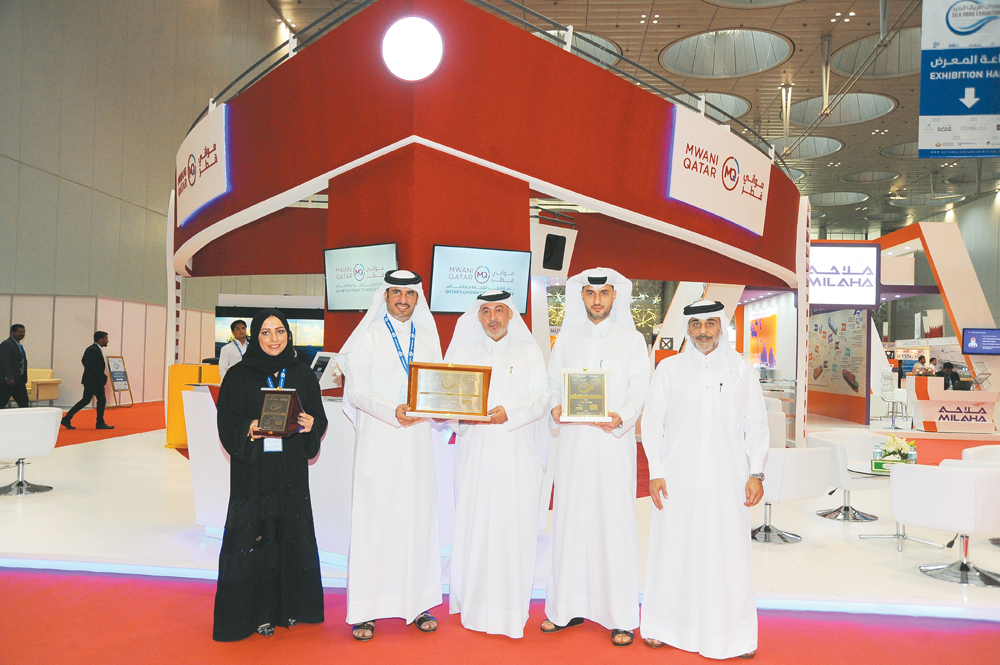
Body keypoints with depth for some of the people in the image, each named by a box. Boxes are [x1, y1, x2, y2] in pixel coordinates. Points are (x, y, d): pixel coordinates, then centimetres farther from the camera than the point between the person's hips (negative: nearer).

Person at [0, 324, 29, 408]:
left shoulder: (20, 345, 17)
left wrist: (24, 379, 16)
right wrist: (9, 378, -26)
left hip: (19, 380, 8)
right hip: (9, 381, -8)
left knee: (24, 402, 3)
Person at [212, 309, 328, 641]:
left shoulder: (303, 375, 8)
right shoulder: (238, 375, 2)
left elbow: (319, 417, 8)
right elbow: (226, 421, 0)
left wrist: (311, 425, -13)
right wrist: (247, 429, -19)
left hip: (291, 470, 2)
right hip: (253, 469, -2)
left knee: (292, 535, 5)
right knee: (253, 538, -1)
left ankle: (289, 607, 19)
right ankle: (256, 612, 11)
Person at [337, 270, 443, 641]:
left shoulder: (428, 338, 14)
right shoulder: (368, 336, 2)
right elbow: (356, 391, -6)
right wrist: (393, 411, -22)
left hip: (418, 440, 3)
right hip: (378, 441, -3)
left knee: (418, 516, 5)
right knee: (374, 518, -2)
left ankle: (418, 603, 14)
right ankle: (364, 610, 6)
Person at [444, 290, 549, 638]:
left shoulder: (529, 352, 11)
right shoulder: (462, 352, 14)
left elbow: (540, 399, 1)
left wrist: (509, 413, -16)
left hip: (517, 454, -1)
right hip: (475, 451, 1)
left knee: (514, 527, -3)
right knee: (473, 524, -1)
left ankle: (510, 608, 7)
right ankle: (474, 605, 10)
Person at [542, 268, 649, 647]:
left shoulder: (631, 339, 6)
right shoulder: (566, 338, 14)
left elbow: (639, 389, 0)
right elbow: (552, 381, 13)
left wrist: (621, 417, -18)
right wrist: (555, 406, -7)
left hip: (613, 441, -3)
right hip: (573, 439, 3)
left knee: (615, 523, -2)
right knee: (570, 520, 5)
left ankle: (622, 617, 7)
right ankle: (570, 607, 17)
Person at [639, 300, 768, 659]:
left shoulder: (741, 369, 7)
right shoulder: (669, 368, 5)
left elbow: (756, 423, 8)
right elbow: (652, 421, 5)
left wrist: (756, 473, 1)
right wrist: (655, 472, 0)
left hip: (726, 479, 0)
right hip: (678, 477, 0)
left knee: (729, 553, 2)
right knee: (672, 550, 5)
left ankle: (735, 635, 16)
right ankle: (662, 626, 21)